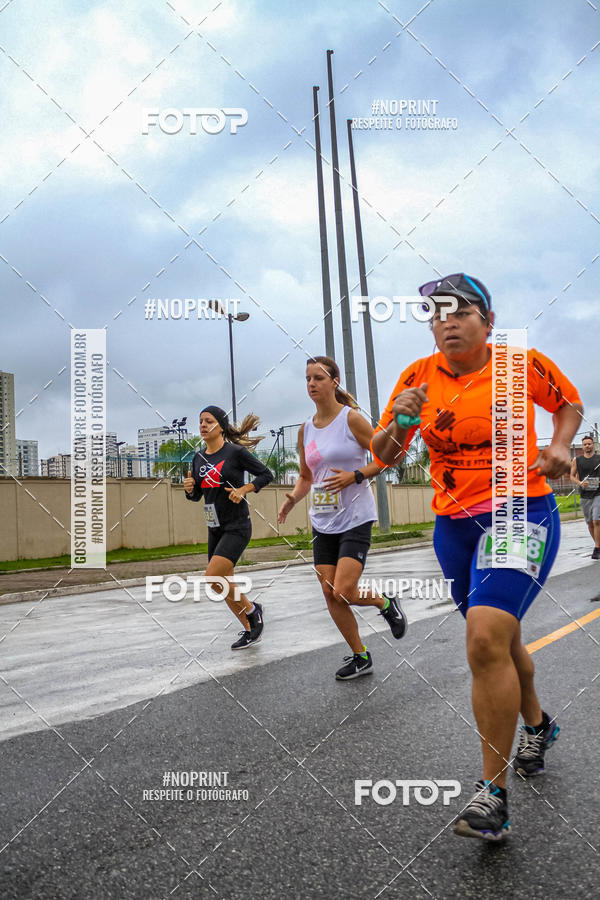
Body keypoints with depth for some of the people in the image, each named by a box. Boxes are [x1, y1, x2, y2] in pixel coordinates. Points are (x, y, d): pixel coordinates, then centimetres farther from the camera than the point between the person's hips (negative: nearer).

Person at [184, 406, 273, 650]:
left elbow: (266, 474, -4)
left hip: (237, 527, -7)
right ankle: (250, 630, 27)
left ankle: (251, 609, 6)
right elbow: (196, 495, 16)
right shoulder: (198, 458, 8)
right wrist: (189, 488, -5)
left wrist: (243, 490, -17)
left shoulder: (236, 452, -10)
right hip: (215, 529, 7)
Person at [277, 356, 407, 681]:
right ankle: (360, 657, 22)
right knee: (330, 595, 5)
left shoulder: (351, 418, -8)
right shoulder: (306, 429, 9)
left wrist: (355, 476, -19)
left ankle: (385, 603, 18)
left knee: (344, 592, -15)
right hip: (322, 522, 6)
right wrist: (292, 498, -1)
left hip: (355, 519, -6)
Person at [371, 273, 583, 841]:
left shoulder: (523, 364, -5)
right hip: (454, 526, 5)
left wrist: (559, 446, -5)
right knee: (500, 641, 19)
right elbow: (383, 455, 3)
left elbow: (569, 403, 14)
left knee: (486, 639, -22)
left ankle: (494, 794, -9)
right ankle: (536, 725, 49)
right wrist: (399, 420, -17)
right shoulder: (419, 376, 1)